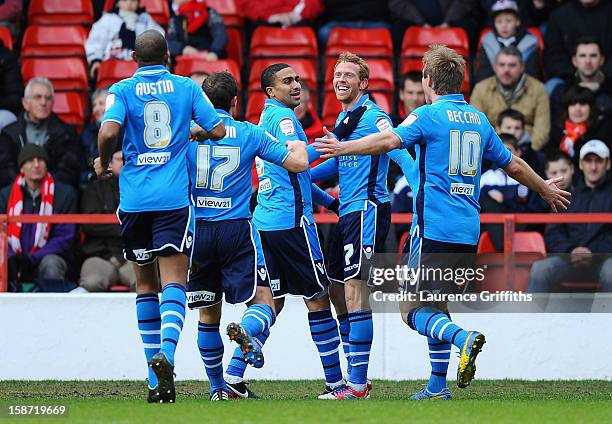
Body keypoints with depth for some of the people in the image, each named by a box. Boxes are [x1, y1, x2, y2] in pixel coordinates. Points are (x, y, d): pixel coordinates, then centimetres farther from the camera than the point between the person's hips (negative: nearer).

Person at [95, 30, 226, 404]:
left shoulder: (122, 91, 2)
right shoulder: (187, 88, 6)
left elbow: (109, 131, -14)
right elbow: (219, 130, 2)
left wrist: (103, 163, 5)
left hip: (134, 200, 1)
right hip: (173, 199, -1)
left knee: (145, 282, 12)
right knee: (174, 280, -6)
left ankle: (157, 383, 11)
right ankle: (167, 352, -34)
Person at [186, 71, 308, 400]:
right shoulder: (249, 133, 3)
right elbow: (299, 163, 4)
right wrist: (295, 140, 24)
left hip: (197, 228, 2)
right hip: (236, 228, -2)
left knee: (208, 314, 13)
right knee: (262, 301, -3)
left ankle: (218, 388, 16)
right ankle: (248, 332, -37)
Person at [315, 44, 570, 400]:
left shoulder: (429, 115, -5)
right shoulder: (479, 120, 15)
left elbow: (390, 140, -22)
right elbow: (513, 164, 24)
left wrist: (343, 147, -21)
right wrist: (547, 190, 39)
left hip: (433, 229, -7)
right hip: (468, 233, 7)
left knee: (414, 310, -6)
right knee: (437, 307, 18)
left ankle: (464, 339, -31)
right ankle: (438, 387, 15)